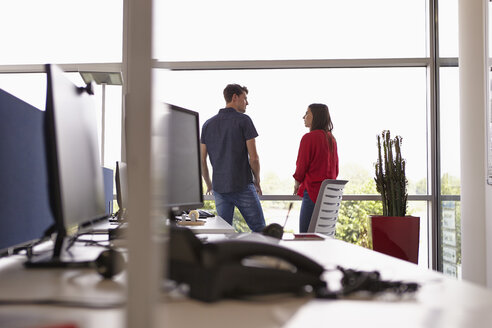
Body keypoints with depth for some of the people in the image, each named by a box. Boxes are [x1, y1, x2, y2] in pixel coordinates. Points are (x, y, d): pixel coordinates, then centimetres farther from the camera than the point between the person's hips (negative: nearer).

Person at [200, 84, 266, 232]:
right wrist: (257, 181, 7)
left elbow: (202, 161, 9)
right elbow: (253, 157, -8)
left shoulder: (208, 124, 10)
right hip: (243, 186, -5)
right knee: (259, 230, 2)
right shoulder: (243, 120, -4)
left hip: (219, 188, 5)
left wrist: (209, 185, 22)